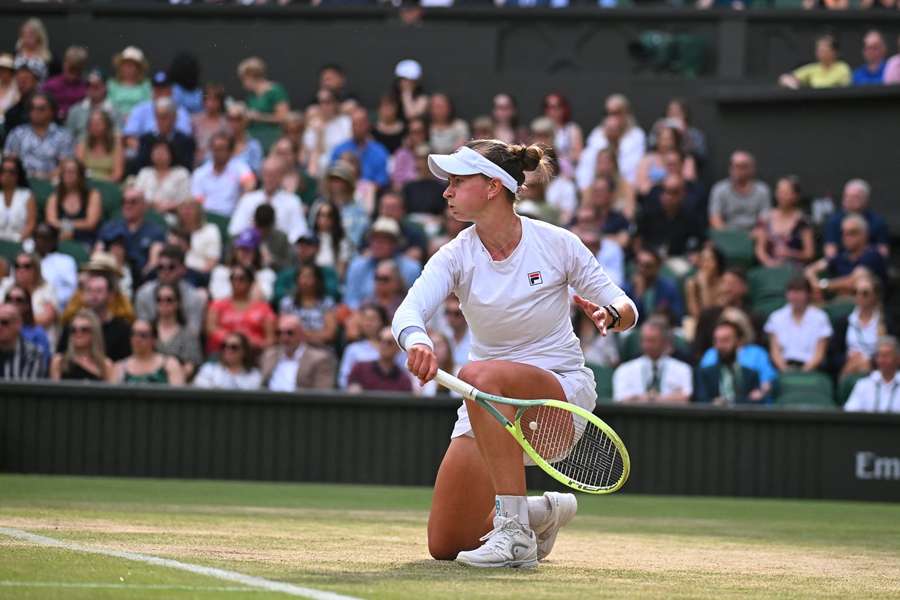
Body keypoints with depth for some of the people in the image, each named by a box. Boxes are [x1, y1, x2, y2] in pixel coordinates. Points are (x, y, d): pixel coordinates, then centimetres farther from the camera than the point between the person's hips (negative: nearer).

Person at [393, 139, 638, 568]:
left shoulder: (556, 243, -10)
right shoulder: (456, 256, -6)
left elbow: (625, 308, -2)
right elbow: (409, 311, -24)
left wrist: (610, 315, -27)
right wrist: (416, 341, -48)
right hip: (491, 408, 4)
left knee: (481, 375, -38)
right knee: (444, 545, -3)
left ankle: (515, 535, -33)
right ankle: (539, 513, 28)